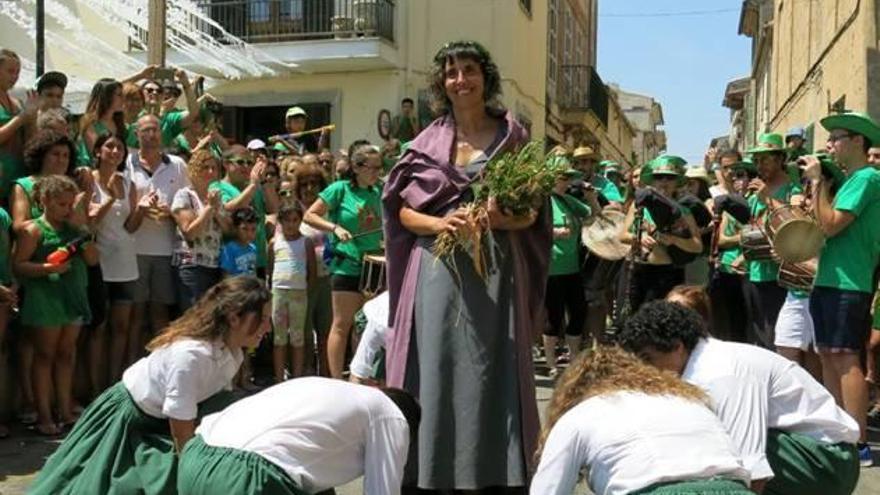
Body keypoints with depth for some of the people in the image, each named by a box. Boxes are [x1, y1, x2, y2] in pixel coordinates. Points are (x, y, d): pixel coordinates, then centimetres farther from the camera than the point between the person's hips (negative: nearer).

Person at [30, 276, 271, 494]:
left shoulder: (231, 350, -15)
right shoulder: (191, 354, -41)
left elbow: (221, 409, -3)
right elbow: (182, 436, -33)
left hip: (159, 422, 7)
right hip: (127, 417, -7)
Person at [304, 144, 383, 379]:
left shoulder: (378, 192, 10)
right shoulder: (340, 189, -5)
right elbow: (310, 216, -5)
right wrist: (335, 228, -16)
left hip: (373, 268, 6)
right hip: (347, 266, -6)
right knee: (342, 325, -1)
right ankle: (336, 380, 5)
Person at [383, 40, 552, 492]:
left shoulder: (513, 137, 7)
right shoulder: (428, 141, 10)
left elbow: (532, 212, 4)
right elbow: (403, 210, 7)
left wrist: (498, 220, -16)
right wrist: (440, 223, -13)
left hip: (496, 270, -1)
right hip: (437, 269, 1)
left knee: (491, 369, -1)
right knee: (436, 366, 0)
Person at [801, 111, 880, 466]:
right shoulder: (850, 180, 18)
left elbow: (830, 226, -18)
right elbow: (822, 224, 16)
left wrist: (818, 181, -12)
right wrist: (818, 186, 8)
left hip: (847, 283, -10)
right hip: (830, 280, 10)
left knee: (845, 359, -9)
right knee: (828, 356, 12)